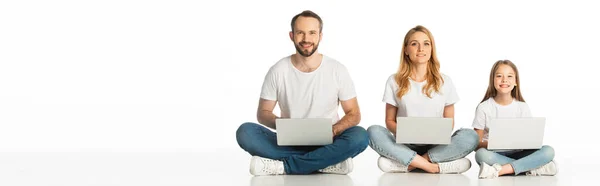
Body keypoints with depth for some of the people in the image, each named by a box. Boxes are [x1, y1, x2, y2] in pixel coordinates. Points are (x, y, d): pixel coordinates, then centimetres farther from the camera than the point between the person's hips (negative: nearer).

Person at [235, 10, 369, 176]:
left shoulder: (337, 70, -2)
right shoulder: (278, 71, -1)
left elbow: (353, 114, 2)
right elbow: (263, 113, 5)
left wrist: (333, 131, -20)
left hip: (326, 143, 0)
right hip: (289, 143, 0)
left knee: (360, 136, -32)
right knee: (245, 132, -25)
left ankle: (282, 166, -28)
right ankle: (327, 162, -27)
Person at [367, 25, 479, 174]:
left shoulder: (444, 82, 8)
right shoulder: (394, 81, 6)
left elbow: (449, 121, 11)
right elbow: (390, 121, 7)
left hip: (436, 146, 1)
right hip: (405, 146, -1)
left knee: (470, 136, -29)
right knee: (374, 132, -31)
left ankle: (406, 164, -27)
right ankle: (433, 167, -32)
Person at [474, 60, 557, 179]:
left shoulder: (522, 107, 7)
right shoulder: (484, 108, 0)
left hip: (517, 154, 3)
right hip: (494, 155, -2)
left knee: (548, 151, -23)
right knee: (482, 154, -37)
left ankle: (500, 170, -32)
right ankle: (534, 168, -29)